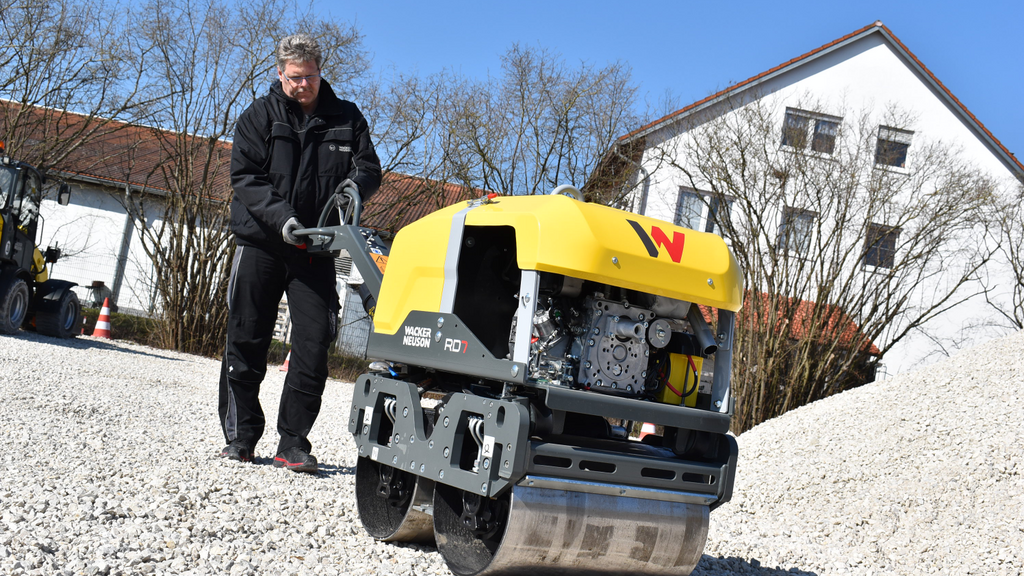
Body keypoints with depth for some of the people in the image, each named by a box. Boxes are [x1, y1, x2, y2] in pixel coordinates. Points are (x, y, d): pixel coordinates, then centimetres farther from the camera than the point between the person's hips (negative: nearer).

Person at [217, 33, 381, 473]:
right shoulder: (260, 116, 5)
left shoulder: (346, 119, 9)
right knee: (247, 341, 3)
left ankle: (293, 443, 1)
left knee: (314, 342, -6)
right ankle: (239, 437, 14)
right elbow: (244, 177, -3)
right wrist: (280, 215, -19)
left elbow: (370, 168, 7)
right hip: (261, 243, 0)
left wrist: (355, 184, -18)